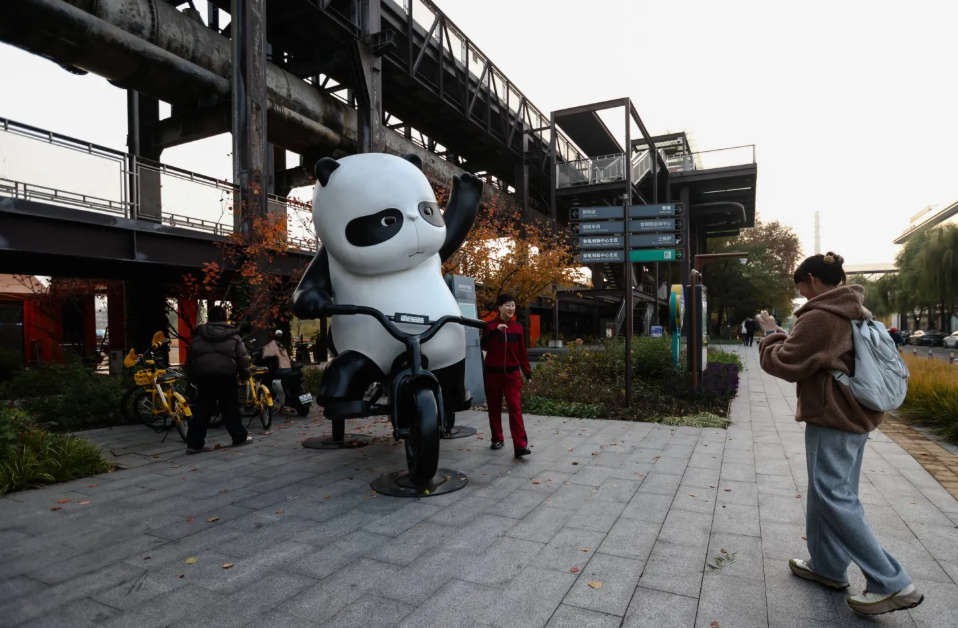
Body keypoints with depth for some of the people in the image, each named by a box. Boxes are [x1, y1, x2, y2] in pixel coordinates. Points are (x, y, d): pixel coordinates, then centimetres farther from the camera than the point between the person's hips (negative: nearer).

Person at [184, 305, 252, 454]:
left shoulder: (199, 335, 14)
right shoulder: (233, 336, 6)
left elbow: (190, 357, 14)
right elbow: (242, 357, 2)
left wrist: (192, 376, 22)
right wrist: (245, 374, 12)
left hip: (204, 375, 3)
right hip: (226, 375, -2)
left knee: (202, 410, 6)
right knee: (231, 408, 8)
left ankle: (194, 443, 3)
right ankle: (240, 437, 17)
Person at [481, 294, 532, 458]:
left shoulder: (518, 328, 5)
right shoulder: (490, 325, -2)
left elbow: (522, 351, 9)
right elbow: (484, 346, -15)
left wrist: (527, 371, 8)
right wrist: (495, 331, -27)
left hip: (512, 373, 1)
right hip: (492, 372, 0)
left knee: (515, 407, -9)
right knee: (494, 408, 9)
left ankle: (521, 446, -14)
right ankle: (497, 439, 25)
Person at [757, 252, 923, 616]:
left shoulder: (820, 316, -19)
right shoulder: (855, 312, 14)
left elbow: (786, 363, -15)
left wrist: (771, 335, -1)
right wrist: (785, 336, 11)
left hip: (832, 418, -10)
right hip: (854, 415, 10)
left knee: (832, 497, -4)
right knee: (835, 494, 16)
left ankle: (892, 584, 1)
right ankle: (829, 567, 27)